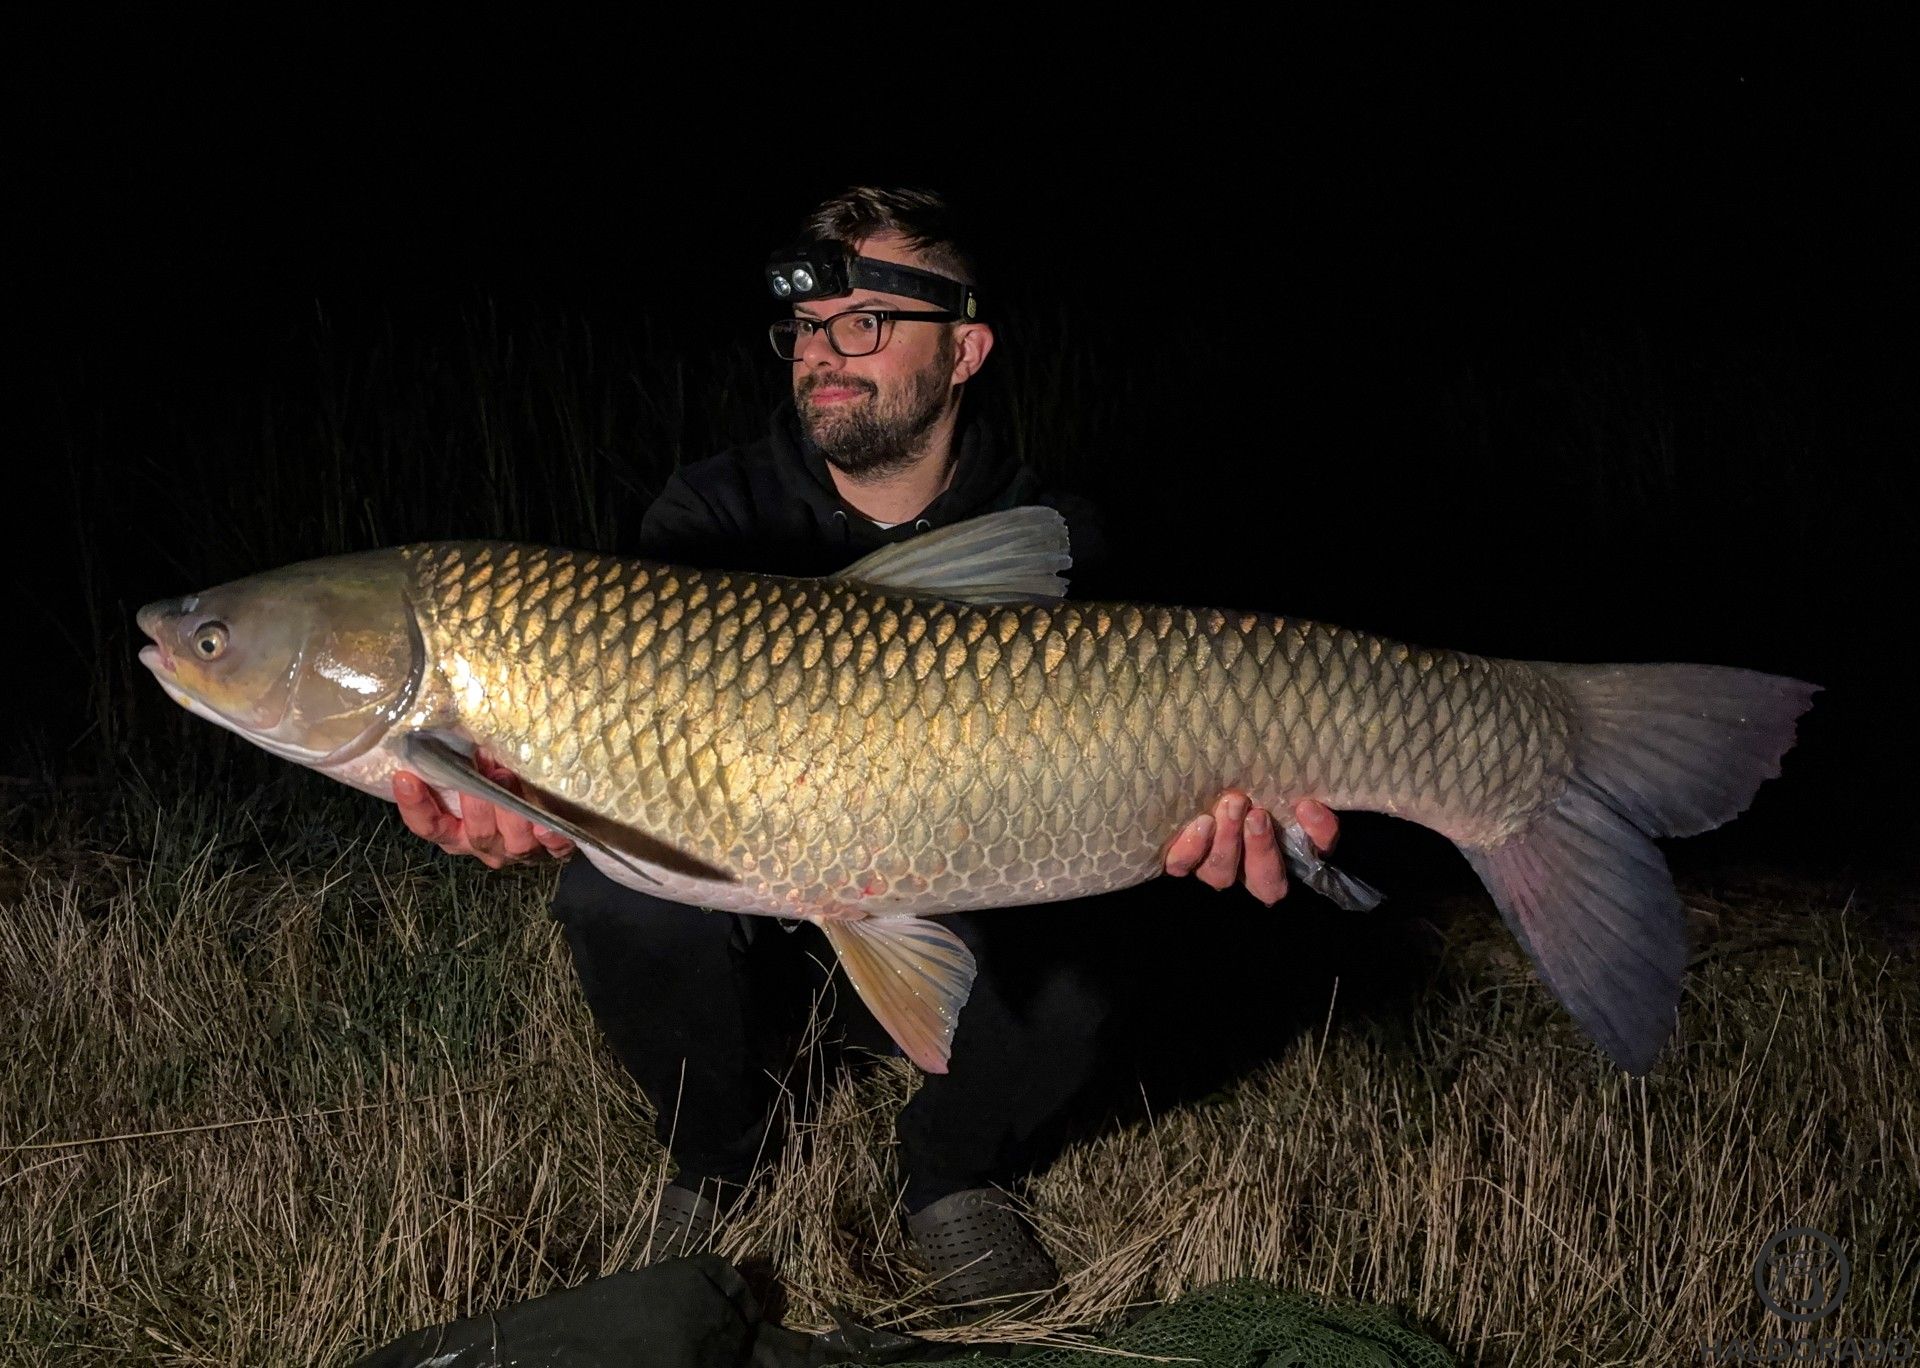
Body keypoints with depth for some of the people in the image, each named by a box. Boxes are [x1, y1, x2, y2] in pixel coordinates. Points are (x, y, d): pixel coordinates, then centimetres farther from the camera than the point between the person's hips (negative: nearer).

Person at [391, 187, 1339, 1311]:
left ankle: (957, 1176, 6)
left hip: (964, 913, -1)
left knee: (1052, 1014, -32)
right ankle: (720, 1161, 3)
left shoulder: (1050, 541, -10)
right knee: (619, 904, -30)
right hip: (746, 912, 1)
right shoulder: (714, 516, -9)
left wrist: (1198, 819, -47)